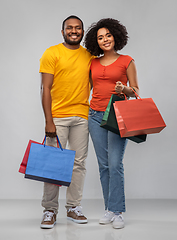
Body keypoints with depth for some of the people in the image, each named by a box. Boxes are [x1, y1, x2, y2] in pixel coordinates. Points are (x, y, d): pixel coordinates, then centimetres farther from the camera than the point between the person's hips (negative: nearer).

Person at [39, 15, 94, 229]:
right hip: (57, 116, -4)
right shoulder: (52, 53, -1)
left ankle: (73, 208, 17)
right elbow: (45, 88, -6)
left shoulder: (89, 56, 11)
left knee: (79, 163, 6)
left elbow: (94, 84, 19)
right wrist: (48, 121, -12)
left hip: (81, 117, 4)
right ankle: (50, 210, 7)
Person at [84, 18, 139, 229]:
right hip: (95, 115, 4)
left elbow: (136, 91, 4)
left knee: (115, 164, -10)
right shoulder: (93, 63, 12)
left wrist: (124, 89, -17)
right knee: (103, 164, 5)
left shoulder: (127, 61, 2)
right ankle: (109, 209, 13)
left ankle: (117, 212, -2)